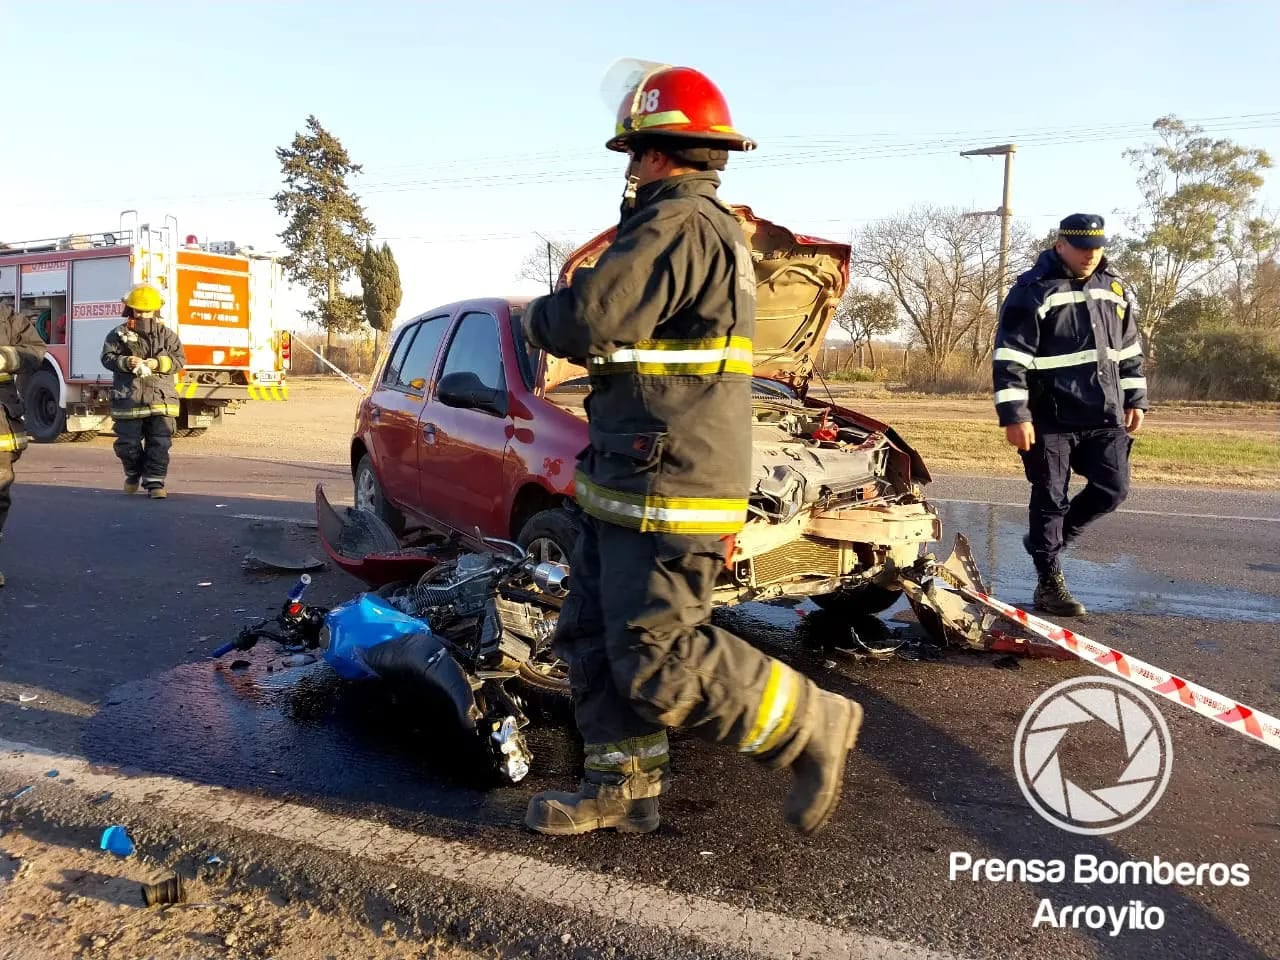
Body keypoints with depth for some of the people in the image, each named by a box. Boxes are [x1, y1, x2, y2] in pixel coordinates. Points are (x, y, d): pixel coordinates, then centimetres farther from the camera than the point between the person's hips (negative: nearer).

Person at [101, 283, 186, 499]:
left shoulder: (167, 335, 6)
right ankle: (133, 474, 32)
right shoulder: (119, 334, 4)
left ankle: (154, 482, 4)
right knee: (128, 443, 7)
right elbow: (108, 357, 0)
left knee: (159, 443, -3)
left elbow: (179, 358, 1)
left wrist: (158, 363, -15)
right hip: (128, 399, 0)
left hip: (160, 399, 0)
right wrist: (125, 362, -19)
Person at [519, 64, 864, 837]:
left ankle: (816, 727, 8)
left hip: (667, 489, -11)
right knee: (594, 636, 13)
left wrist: (539, 316, -3)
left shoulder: (678, 224, -16)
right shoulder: (712, 226, 20)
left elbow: (587, 319, -25)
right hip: (629, 480, 11)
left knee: (658, 662, -6)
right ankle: (625, 786, 23)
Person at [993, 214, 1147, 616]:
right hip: (1051, 418, -6)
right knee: (1050, 499, 2)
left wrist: (1135, 400, 15)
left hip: (1105, 416, 6)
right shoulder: (1034, 290, -9)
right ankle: (1049, 583, 14)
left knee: (1112, 489, 7)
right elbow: (1009, 358, -14)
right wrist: (1014, 415, -19)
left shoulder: (1116, 288, 11)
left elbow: (1130, 349, 20)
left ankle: (1047, 541, 28)